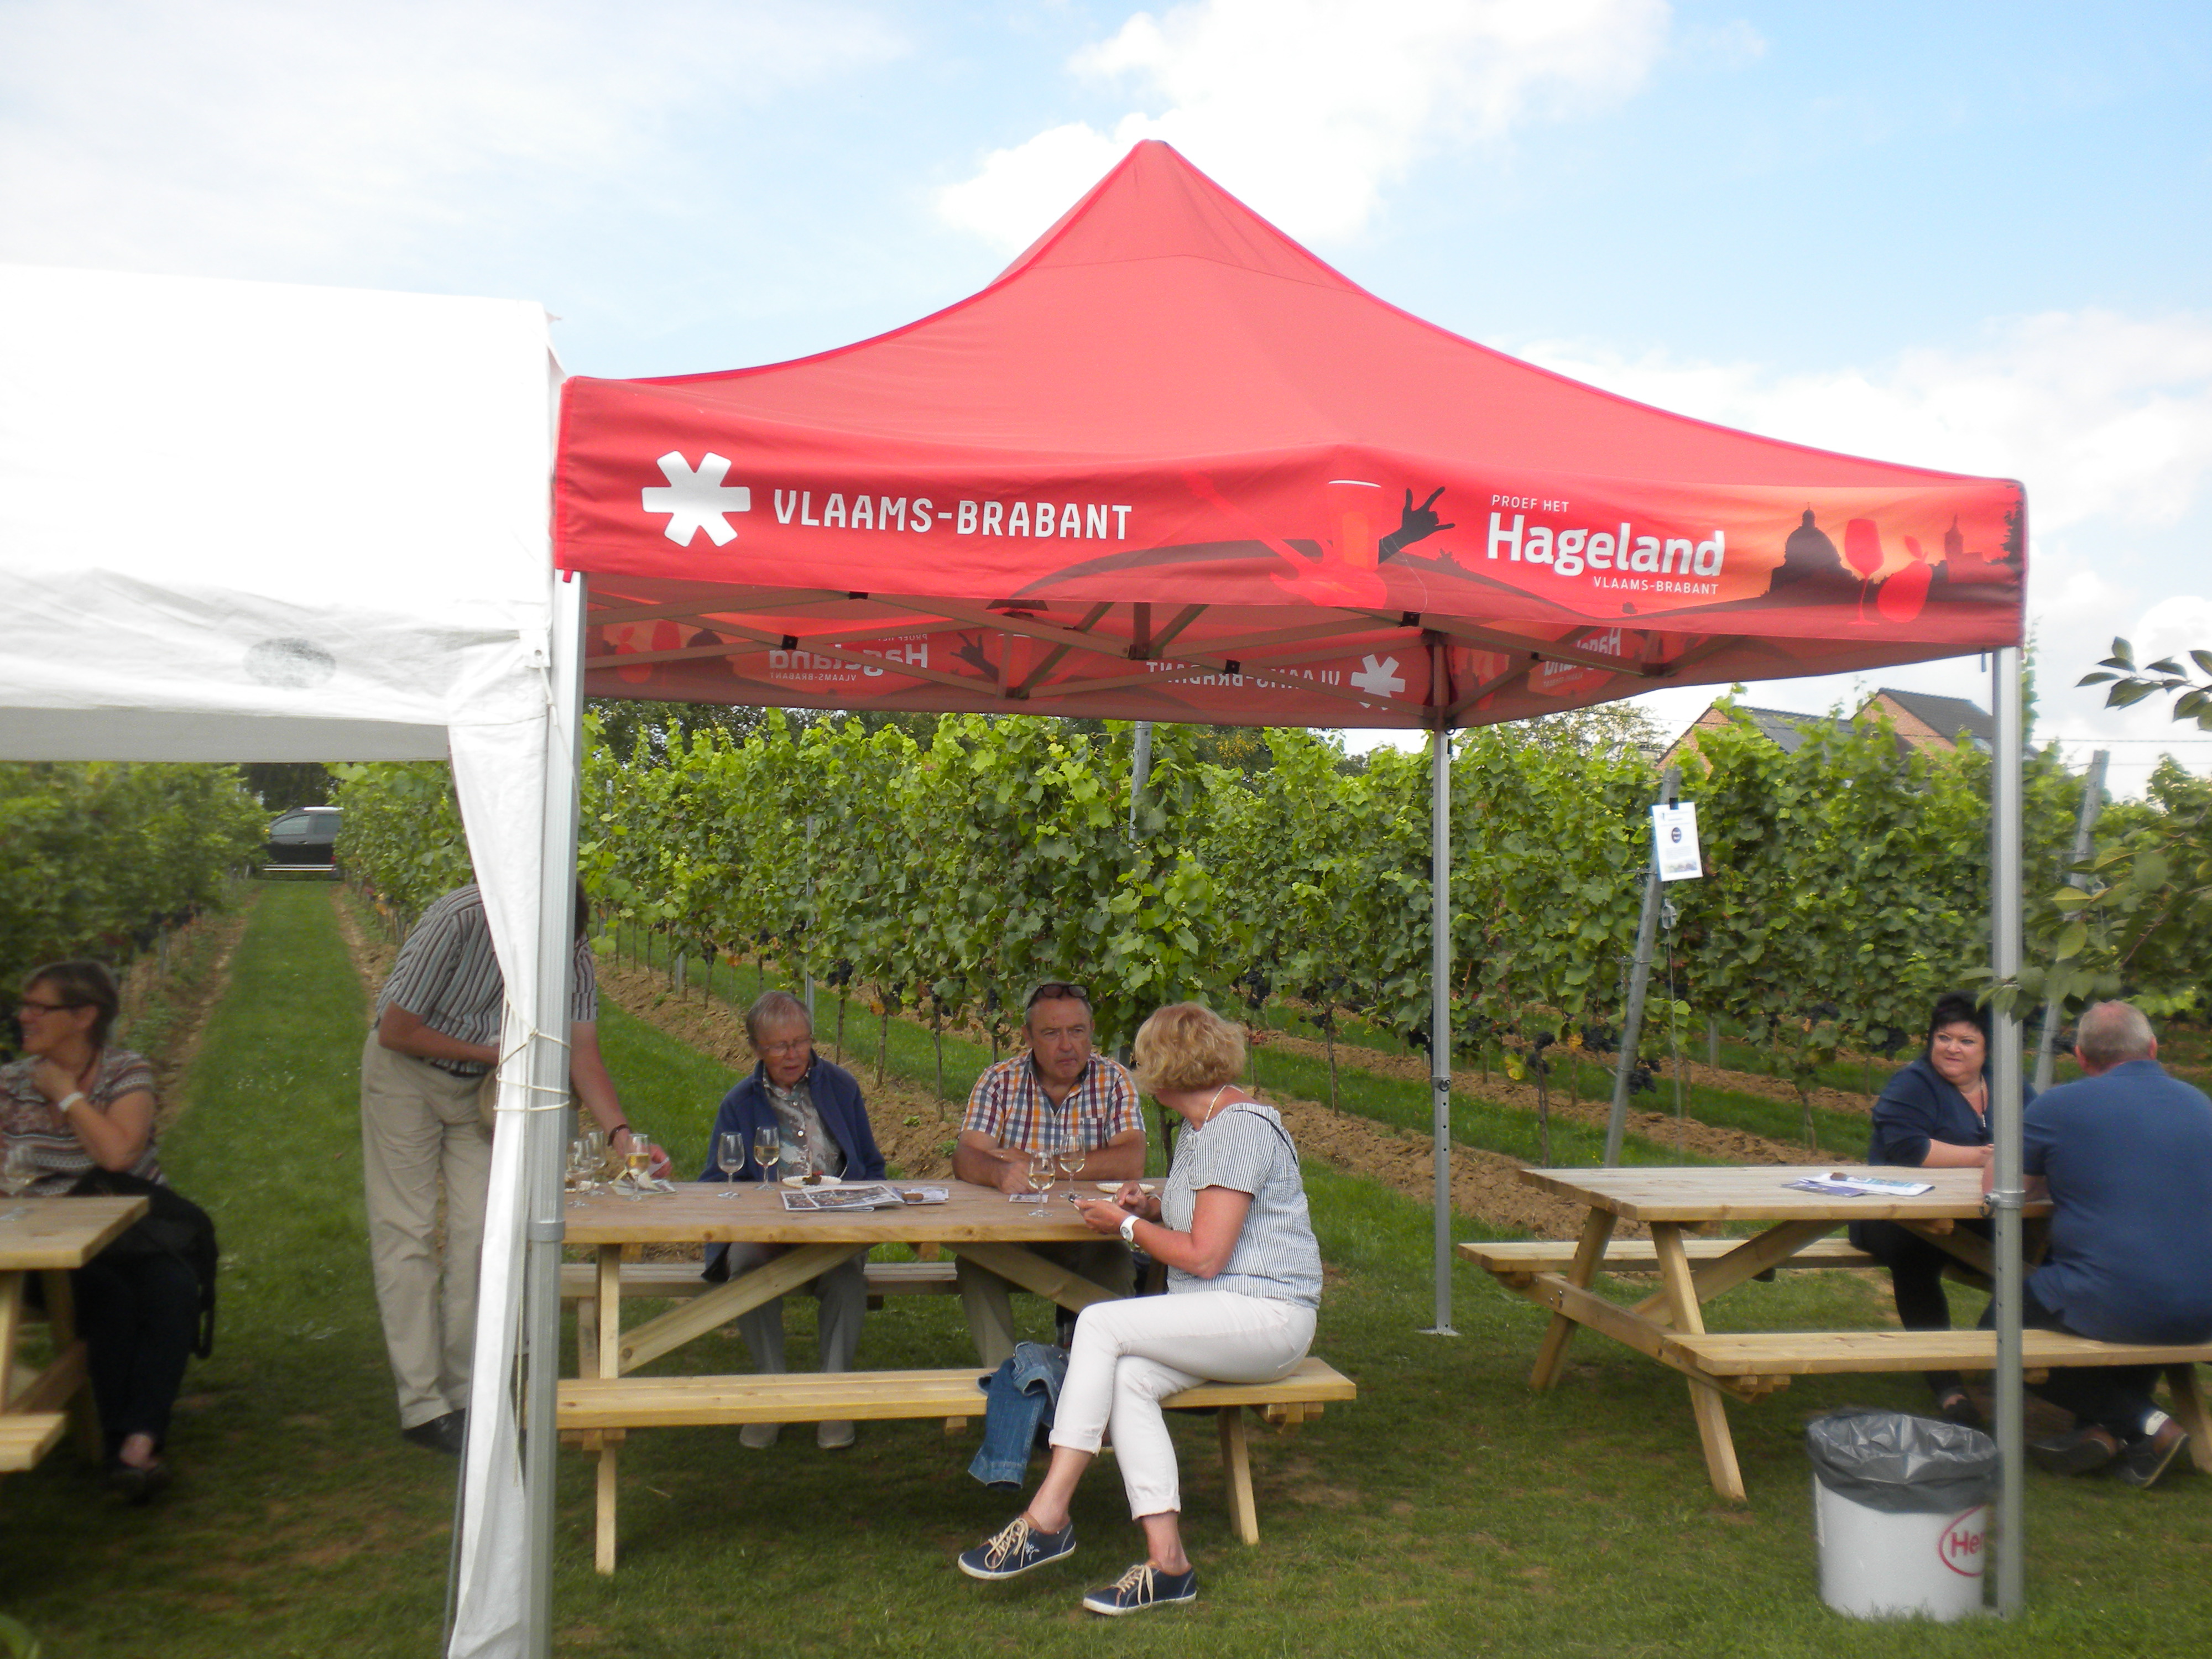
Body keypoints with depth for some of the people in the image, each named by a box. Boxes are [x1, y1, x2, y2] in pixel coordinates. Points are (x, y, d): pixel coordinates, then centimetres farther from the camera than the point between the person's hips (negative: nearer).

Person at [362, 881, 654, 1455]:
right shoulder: (457, 920, -32)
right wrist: (494, 1053, -19)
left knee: (480, 1233, 0)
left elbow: (582, 1052, -17)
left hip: (483, 1085, 4)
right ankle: (422, 1406, 0)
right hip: (407, 1071, -4)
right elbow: (396, 1032, -24)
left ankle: (467, 1395, 10)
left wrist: (620, 1133, -30)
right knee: (407, 1231, -4)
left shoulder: (573, 949, -18)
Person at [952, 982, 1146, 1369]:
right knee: (975, 1264, -29)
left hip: (1088, 1238, -1)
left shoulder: (1113, 1080, -1)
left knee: (1116, 1265, -30)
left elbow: (1131, 1162, -16)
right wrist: (1001, 1172, -39)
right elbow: (965, 1159, -13)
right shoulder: (1000, 1082, 1)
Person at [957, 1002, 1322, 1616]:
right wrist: (1152, 1206, 12)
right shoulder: (1201, 1124, 17)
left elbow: (1202, 1256, -20)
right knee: (1127, 1379, -18)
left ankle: (1048, 1516, -17)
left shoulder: (1240, 1128, -15)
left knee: (1101, 1324, -21)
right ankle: (1166, 1561, -19)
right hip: (1218, 1318, 9)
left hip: (1264, 1315, -9)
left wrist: (1126, 1225, -6)